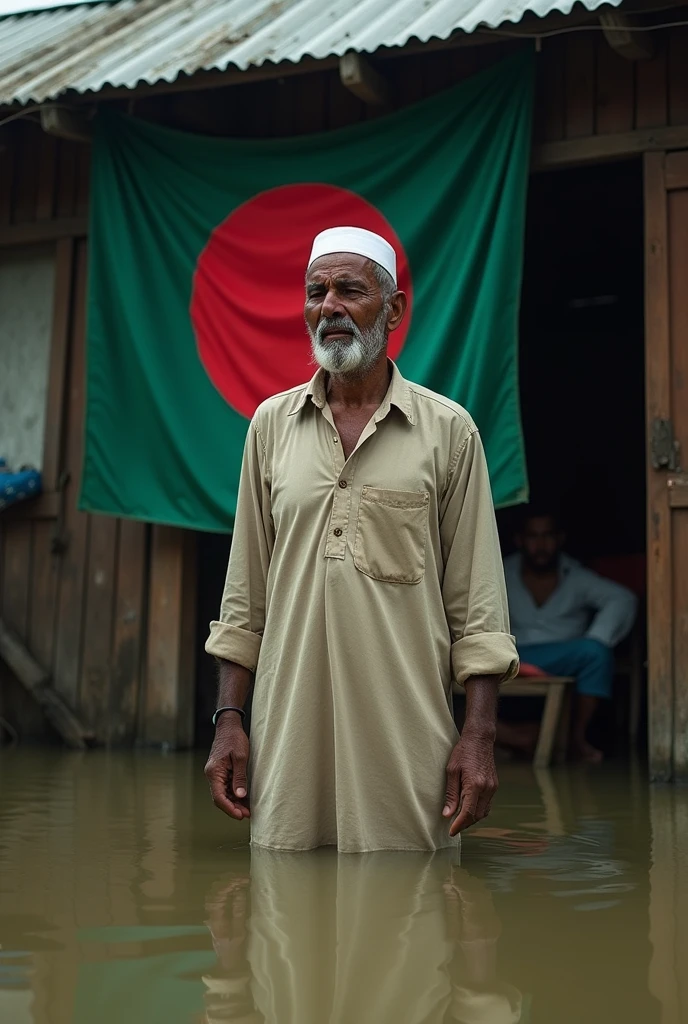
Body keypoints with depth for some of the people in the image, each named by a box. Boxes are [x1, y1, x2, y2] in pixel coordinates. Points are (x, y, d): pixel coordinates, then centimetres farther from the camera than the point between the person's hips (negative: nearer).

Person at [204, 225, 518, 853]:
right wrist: (229, 719, 5)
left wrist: (480, 735, -7)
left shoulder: (449, 430, 1)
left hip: (407, 740, -2)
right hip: (288, 735, 2)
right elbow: (245, 594, 11)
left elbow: (477, 601, 0)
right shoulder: (271, 424, 9)